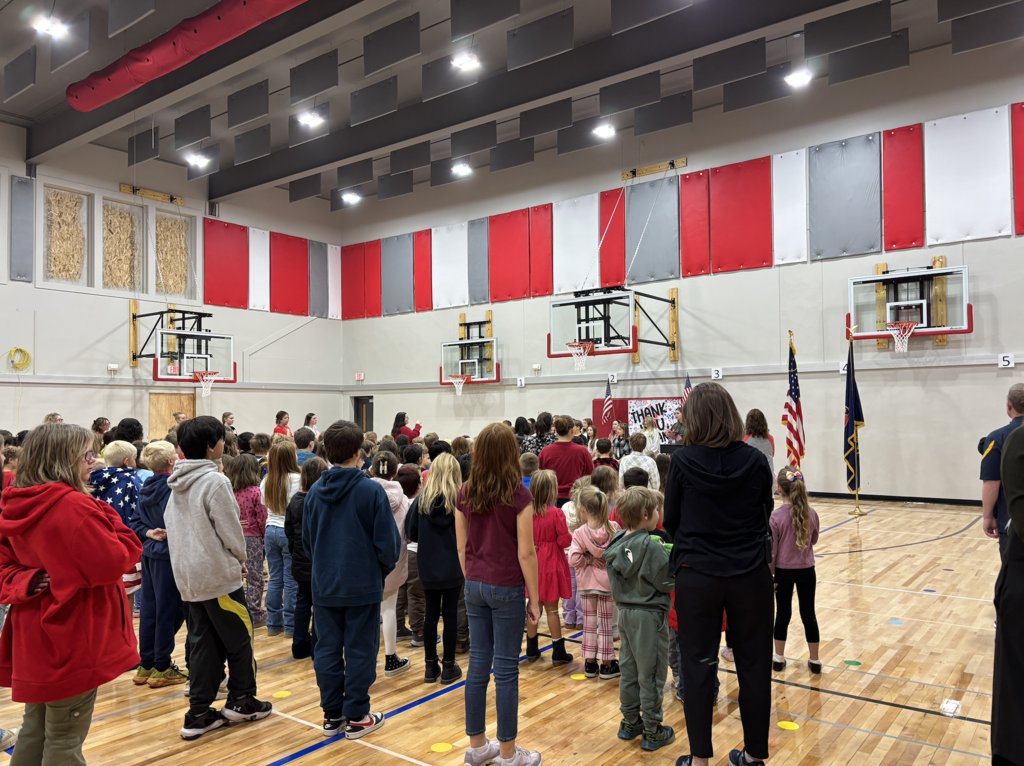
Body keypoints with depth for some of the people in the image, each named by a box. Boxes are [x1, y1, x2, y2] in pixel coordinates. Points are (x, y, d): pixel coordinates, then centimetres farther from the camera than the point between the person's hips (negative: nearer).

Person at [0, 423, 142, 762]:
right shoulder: (73, 506, -23)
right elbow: (112, 563, -22)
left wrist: (28, 583, -9)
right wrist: (115, 524, -7)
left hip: (34, 638, 8)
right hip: (72, 638, -8)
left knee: (34, 730, 23)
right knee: (64, 740, 6)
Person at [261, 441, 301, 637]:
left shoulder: (266, 480, 3)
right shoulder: (296, 479, -16)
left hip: (271, 531, 6)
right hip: (290, 531, -6)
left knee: (274, 579, 13)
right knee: (291, 581, 3)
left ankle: (273, 624, 21)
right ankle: (291, 626, 10)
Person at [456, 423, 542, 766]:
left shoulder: (465, 493, 0)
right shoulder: (518, 495, -14)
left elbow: (462, 547, 6)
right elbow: (525, 553, -13)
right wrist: (534, 599, -4)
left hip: (475, 586, 5)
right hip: (507, 589, -5)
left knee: (478, 664, 14)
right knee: (506, 669, 5)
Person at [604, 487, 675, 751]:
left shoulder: (617, 542, 1)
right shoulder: (651, 547, -22)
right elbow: (669, 580, -17)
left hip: (625, 612, 7)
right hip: (650, 615, -7)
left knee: (629, 669, 18)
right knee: (651, 674, 5)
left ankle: (630, 722, 30)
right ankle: (652, 731, 16)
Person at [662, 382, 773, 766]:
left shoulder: (683, 460, -10)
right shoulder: (755, 461, -5)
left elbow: (670, 521, 0)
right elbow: (764, 518, 8)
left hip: (696, 576, -2)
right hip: (751, 576, 2)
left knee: (697, 667, 10)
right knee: (754, 666, 15)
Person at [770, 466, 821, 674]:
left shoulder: (775, 516, -19)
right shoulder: (811, 513, -9)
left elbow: (771, 551, -14)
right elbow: (814, 540, 8)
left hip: (784, 572, -2)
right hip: (806, 571, 2)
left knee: (783, 613, 12)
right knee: (808, 614, 14)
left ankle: (779, 659, 23)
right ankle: (814, 660, 24)